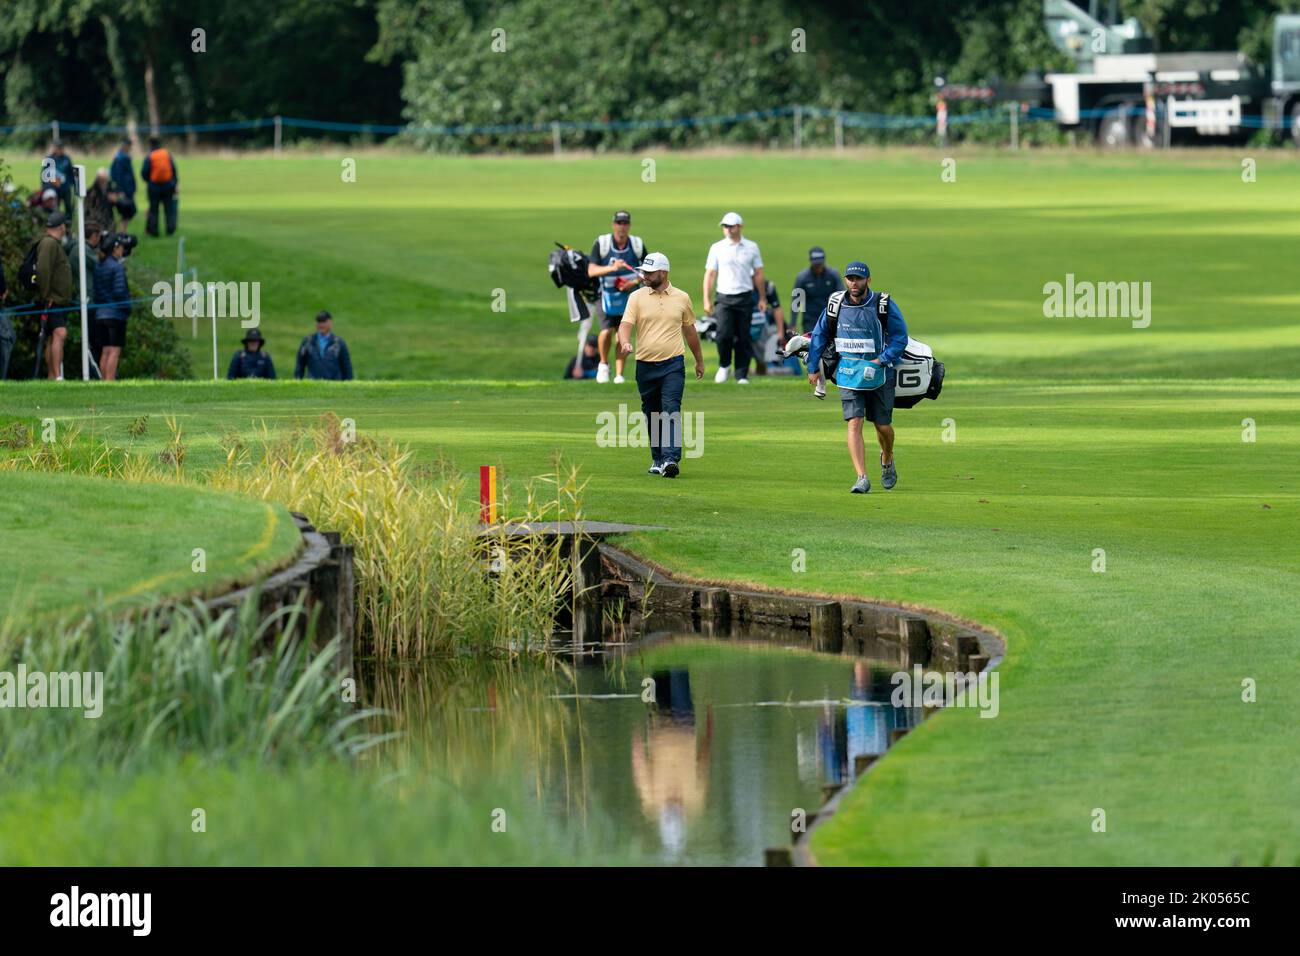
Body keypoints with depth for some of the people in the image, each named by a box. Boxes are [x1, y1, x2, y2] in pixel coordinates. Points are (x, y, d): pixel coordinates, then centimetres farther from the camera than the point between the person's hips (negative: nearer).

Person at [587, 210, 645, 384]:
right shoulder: (602, 243, -10)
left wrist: (635, 282, -11)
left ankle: (619, 374, 1)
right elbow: (591, 271, -16)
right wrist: (612, 268, -32)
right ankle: (603, 364, 11)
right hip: (607, 295, -1)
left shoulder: (638, 244, -4)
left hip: (628, 295, 1)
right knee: (607, 331, -15)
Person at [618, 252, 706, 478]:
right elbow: (626, 324, -7)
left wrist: (699, 360, 24)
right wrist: (625, 343, -29)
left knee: (671, 410, -15)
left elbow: (690, 330, 17)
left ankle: (671, 459, -24)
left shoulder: (681, 298, 6)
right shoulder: (637, 297, 4)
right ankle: (657, 459, 21)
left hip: (673, 365, -2)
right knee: (652, 415, 9)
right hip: (645, 365, 2)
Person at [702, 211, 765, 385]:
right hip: (724, 298, -1)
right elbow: (710, 274, 5)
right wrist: (707, 300, -2)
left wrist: (762, 298, 9)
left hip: (745, 298, 1)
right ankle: (723, 366, 9)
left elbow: (758, 274, 12)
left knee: (743, 338, 0)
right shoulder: (717, 248, 5)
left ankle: (742, 375, 7)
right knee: (724, 334, -15)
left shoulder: (752, 247, 8)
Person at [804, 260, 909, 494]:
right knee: (854, 424, -13)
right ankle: (862, 478, -17)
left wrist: (881, 361, -18)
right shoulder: (835, 305, -1)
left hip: (879, 374, -1)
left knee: (883, 426, 9)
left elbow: (900, 336, -7)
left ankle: (887, 459, 42)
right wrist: (813, 368, 9)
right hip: (848, 374, 1)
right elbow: (820, 335, 11)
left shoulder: (884, 305, -8)